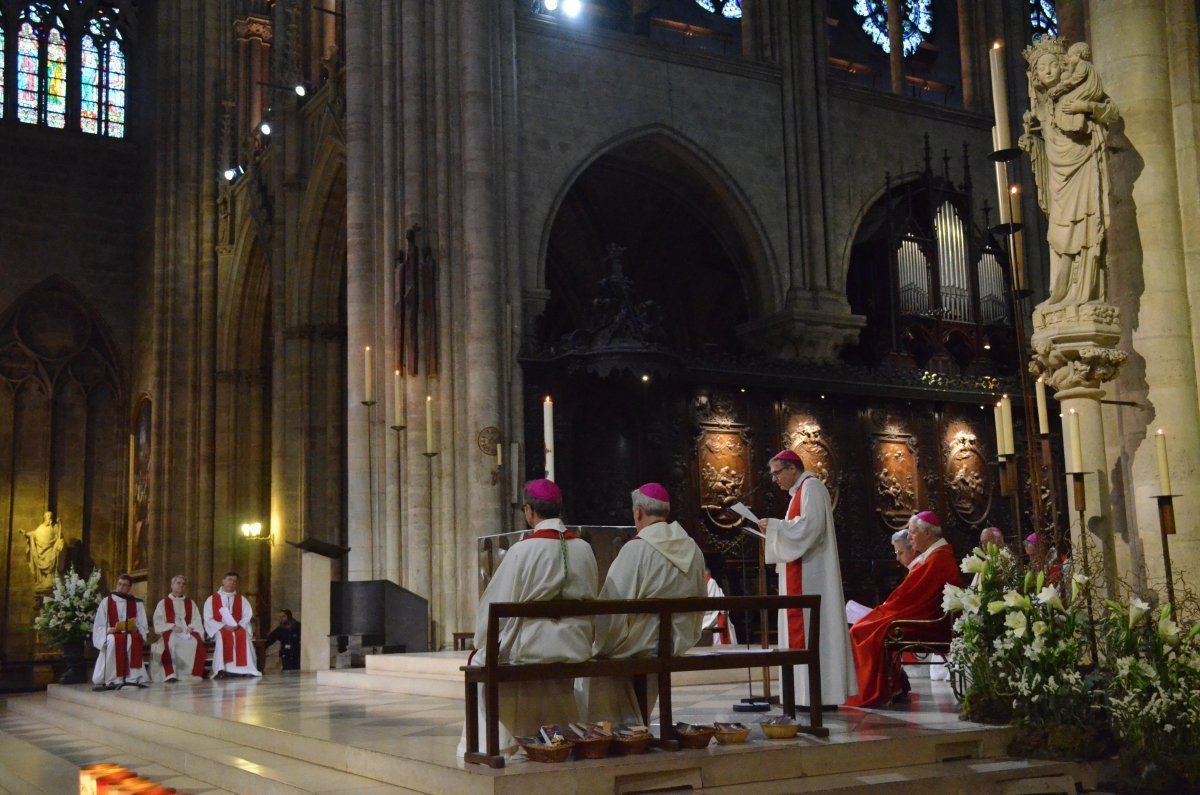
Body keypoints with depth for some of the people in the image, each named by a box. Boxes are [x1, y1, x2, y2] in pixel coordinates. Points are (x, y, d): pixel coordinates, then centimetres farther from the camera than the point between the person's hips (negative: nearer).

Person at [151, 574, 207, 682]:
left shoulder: (191, 604, 23)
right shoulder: (163, 603, 16)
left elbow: (197, 621, 12)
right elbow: (158, 622, 2)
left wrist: (191, 627, -11)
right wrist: (172, 627, -15)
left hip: (187, 633, 2)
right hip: (169, 632, -2)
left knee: (196, 642, -34)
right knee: (170, 642, -39)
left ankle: (195, 674, -33)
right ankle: (169, 674, -45)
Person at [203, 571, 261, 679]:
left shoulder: (242, 600, 15)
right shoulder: (211, 600, 9)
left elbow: (248, 616, 4)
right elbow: (208, 619, 0)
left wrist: (237, 626, -16)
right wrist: (223, 626, -16)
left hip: (238, 629, 1)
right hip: (219, 629, -1)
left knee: (244, 635, -34)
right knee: (223, 636, -37)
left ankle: (246, 669, -38)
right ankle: (221, 670, -44)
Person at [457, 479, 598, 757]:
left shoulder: (523, 550, -14)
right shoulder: (584, 548, 1)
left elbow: (498, 605, -8)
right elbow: (590, 600, 10)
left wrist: (484, 643, 6)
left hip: (534, 647, -5)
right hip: (577, 647, 5)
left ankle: (494, 742, 13)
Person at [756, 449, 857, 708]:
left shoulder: (811, 486, -7)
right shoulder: (801, 490, 22)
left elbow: (811, 525, -20)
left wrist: (775, 526, -14)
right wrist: (775, 533, 11)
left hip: (810, 576, -10)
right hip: (803, 575, 10)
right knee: (802, 628, 6)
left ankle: (822, 694, -12)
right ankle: (823, 695, 6)